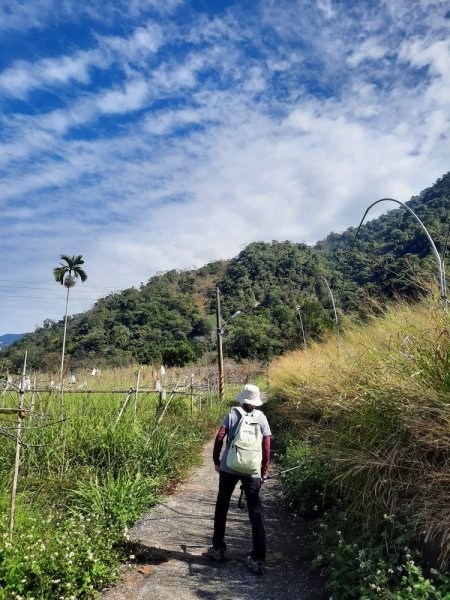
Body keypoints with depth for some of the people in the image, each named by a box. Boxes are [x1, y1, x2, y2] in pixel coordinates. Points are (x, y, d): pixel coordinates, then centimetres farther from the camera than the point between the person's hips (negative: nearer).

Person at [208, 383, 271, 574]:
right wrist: (264, 472, 10)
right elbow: (266, 447, 1)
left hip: (229, 468, 0)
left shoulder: (233, 413, -4)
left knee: (222, 508, 18)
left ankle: (218, 549, 29)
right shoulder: (261, 418, 1)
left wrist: (216, 461, 6)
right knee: (256, 514, 9)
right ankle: (257, 559, 9)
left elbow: (219, 438, -7)